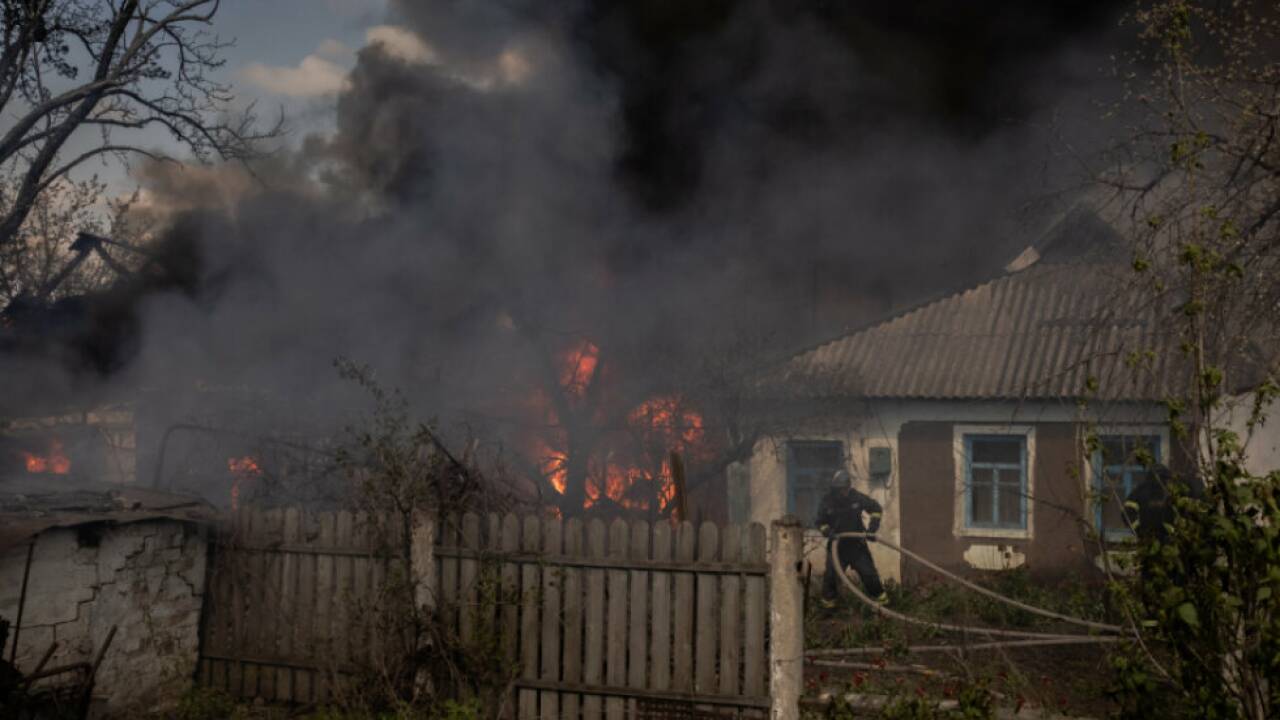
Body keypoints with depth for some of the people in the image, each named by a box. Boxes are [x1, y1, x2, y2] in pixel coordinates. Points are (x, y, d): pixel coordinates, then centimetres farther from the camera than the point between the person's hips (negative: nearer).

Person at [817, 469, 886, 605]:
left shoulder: (857, 498, -12)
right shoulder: (827, 501, -11)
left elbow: (876, 509, 1)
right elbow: (821, 522, 0)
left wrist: (872, 528, -7)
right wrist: (828, 532, -20)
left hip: (857, 543, 0)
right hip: (837, 544, 0)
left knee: (868, 571, 7)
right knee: (832, 572, -5)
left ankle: (879, 594, 27)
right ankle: (828, 598, 17)